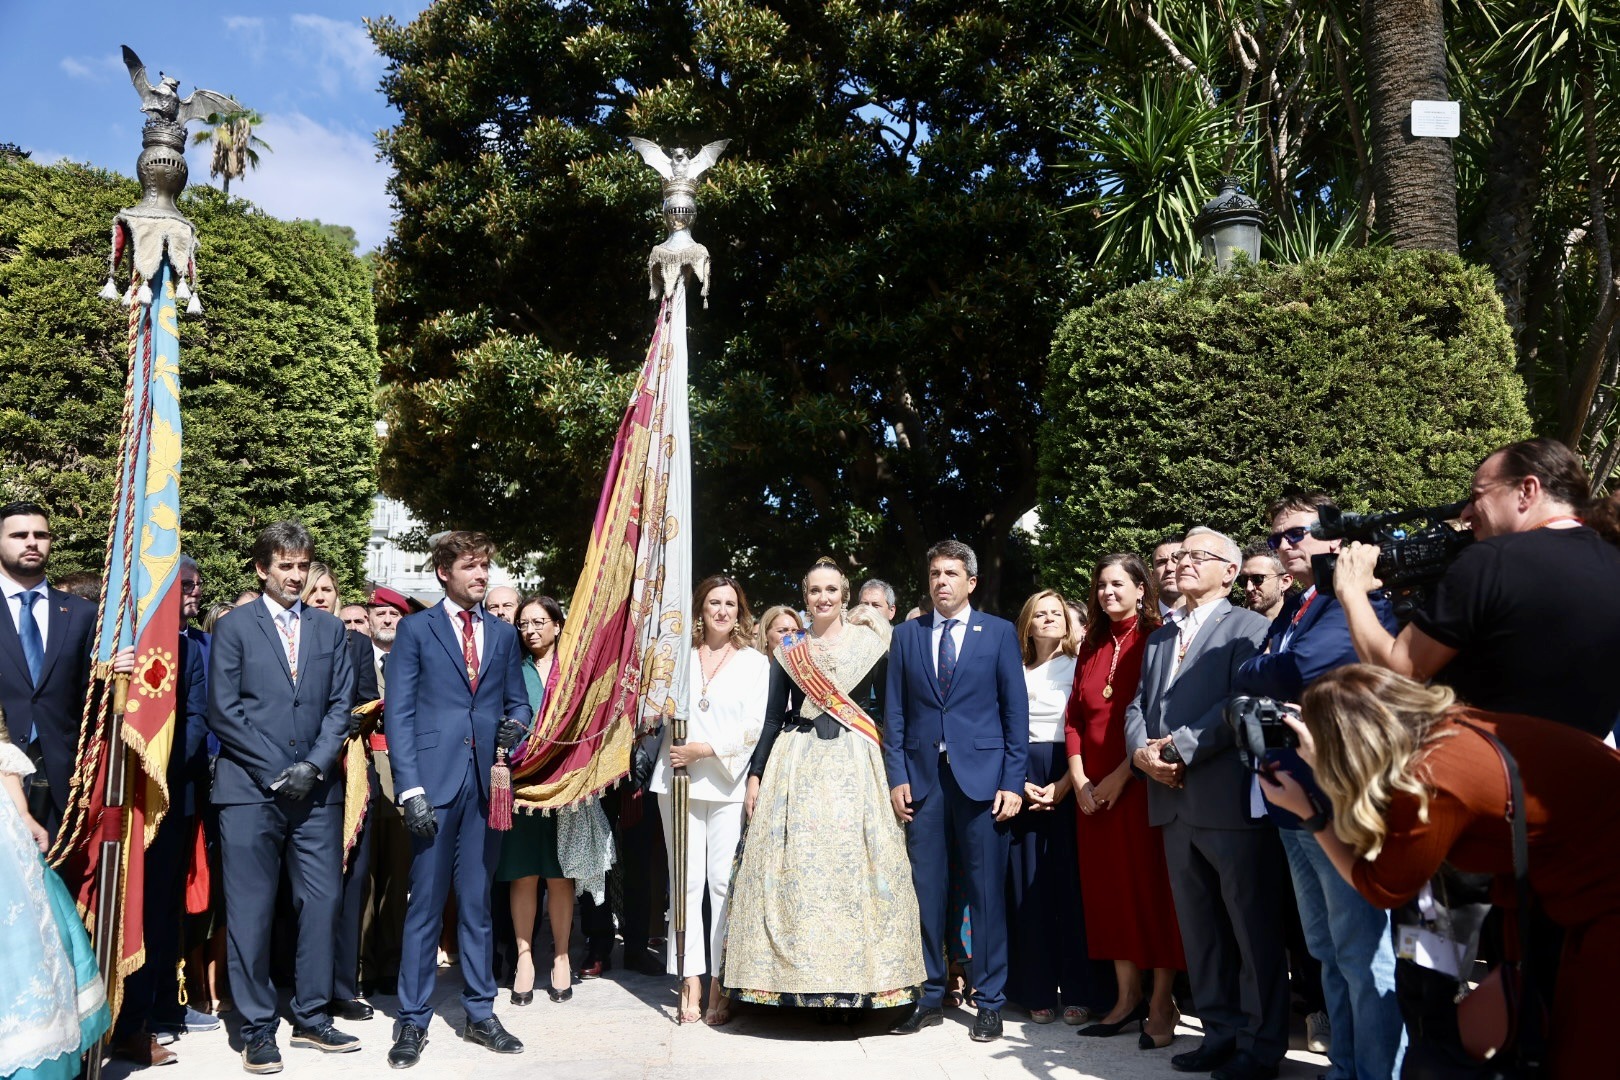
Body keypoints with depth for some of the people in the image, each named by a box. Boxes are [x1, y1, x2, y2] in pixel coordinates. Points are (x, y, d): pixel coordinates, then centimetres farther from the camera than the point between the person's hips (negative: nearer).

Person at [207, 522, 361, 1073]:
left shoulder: (329, 628, 12)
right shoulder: (234, 626, 3)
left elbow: (340, 705, 8)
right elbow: (224, 711, -4)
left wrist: (312, 766, -6)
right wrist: (277, 771, -9)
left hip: (316, 791, 3)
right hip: (250, 788, -3)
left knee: (321, 903, 5)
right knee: (250, 912, 1)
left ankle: (311, 1017, 18)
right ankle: (257, 1028, 12)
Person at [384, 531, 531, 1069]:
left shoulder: (503, 634, 14)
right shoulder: (415, 630, 3)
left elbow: (518, 703, 17)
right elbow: (399, 714, -3)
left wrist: (515, 725, -7)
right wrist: (411, 789, -12)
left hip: (486, 782, 3)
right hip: (435, 781, -3)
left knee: (478, 903, 10)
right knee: (425, 904, 1)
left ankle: (480, 1015, 19)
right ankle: (413, 1021, 12)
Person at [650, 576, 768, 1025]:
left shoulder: (755, 662, 7)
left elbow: (753, 728, -2)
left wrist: (704, 749, -10)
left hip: (727, 782, -1)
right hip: (678, 780, 2)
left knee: (724, 882, -4)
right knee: (686, 881, 2)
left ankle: (720, 984, 4)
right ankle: (690, 982, 8)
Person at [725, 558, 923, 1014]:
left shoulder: (869, 643, 5)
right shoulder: (788, 651, 10)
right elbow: (773, 717, 10)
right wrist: (755, 775, 6)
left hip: (853, 766, -1)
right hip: (796, 765, 2)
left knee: (853, 864, -4)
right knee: (793, 867, -2)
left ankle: (854, 979, 7)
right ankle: (799, 974, 8)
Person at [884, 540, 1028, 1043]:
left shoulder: (1000, 633, 5)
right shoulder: (906, 635, 10)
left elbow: (1016, 711, 2)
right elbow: (894, 712, 9)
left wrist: (1013, 781, -5)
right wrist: (896, 776, 0)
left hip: (982, 776, -2)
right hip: (923, 776, 2)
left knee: (986, 890, 3)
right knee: (925, 889, 6)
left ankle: (989, 1002, 14)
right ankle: (930, 997, 18)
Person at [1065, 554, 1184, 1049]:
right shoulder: (1091, 647, 14)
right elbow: (1074, 717, 13)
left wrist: (1123, 774, -14)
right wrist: (1079, 777, 1)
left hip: (1142, 783, -6)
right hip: (1093, 789, 6)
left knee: (1152, 886, 0)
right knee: (1108, 887, 8)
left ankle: (1161, 1003, 8)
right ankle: (1127, 997, 18)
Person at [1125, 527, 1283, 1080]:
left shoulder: (1248, 628, -2)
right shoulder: (1159, 637, 21)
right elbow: (1137, 706, 17)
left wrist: (1178, 747, -15)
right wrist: (1142, 751, -3)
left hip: (1232, 801, -7)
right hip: (1175, 802, 7)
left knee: (1254, 927, 2)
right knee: (1199, 928, 13)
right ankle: (1222, 1030, 24)